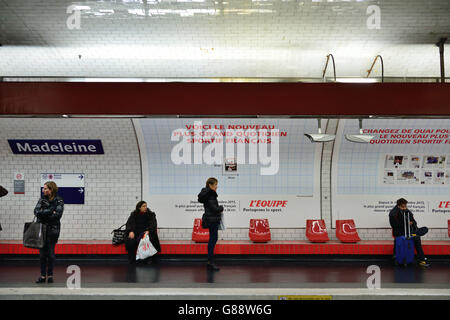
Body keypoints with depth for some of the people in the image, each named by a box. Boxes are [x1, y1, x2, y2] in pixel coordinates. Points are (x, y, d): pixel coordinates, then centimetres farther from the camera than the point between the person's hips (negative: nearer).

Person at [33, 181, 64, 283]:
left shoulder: (59, 201, -1)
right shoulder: (42, 199, 9)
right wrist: (50, 211, -14)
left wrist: (43, 214, -9)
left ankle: (50, 275, 10)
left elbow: (57, 214, -14)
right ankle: (43, 275, 10)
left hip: (52, 230, -3)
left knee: (50, 253, -1)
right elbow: (36, 211, -5)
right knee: (42, 253, 3)